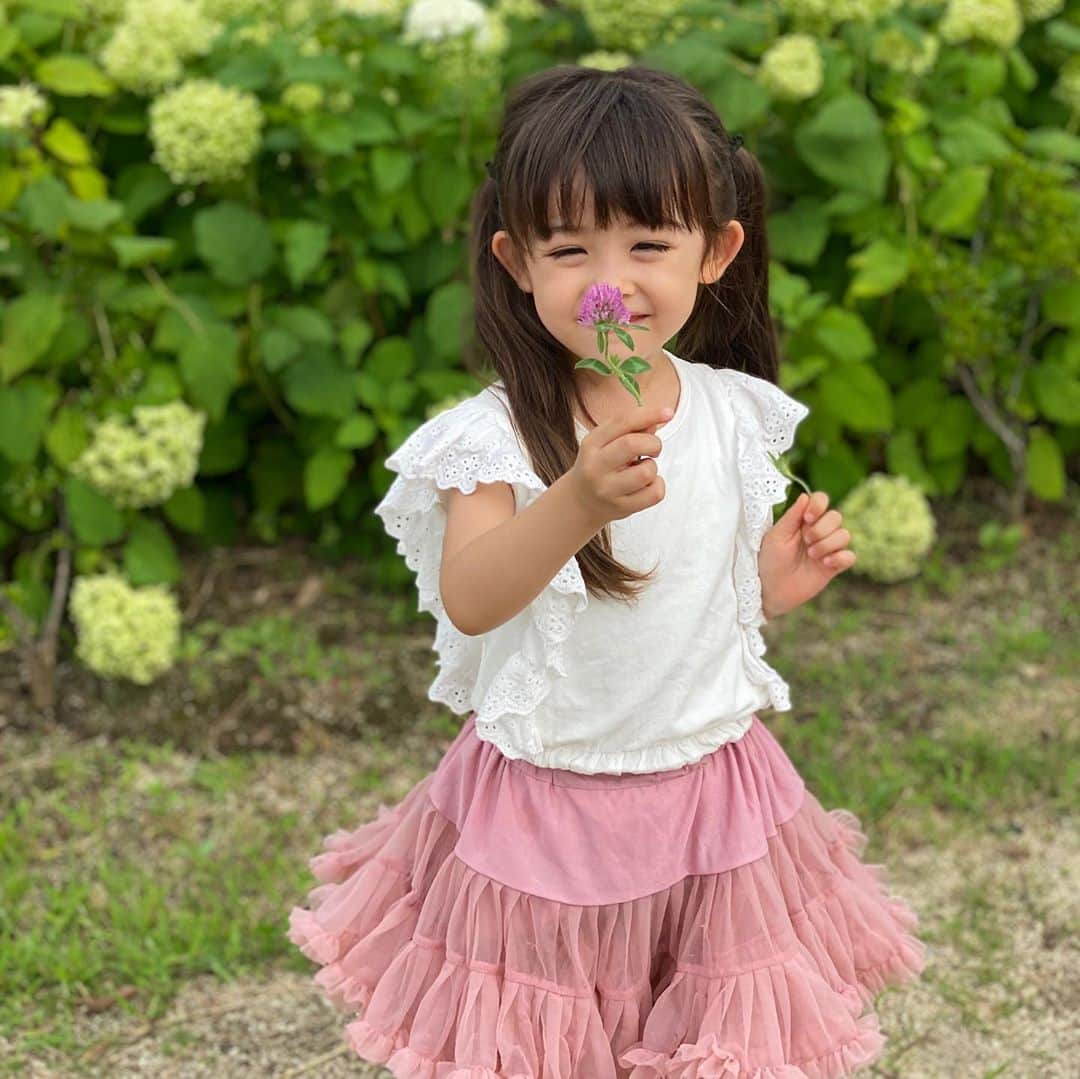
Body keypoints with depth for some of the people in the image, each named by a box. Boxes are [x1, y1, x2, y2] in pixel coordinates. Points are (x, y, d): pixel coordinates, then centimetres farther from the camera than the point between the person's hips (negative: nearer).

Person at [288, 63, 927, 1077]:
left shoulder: (735, 415, -2)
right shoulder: (497, 432, -16)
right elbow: (469, 602, -32)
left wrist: (778, 580, -10)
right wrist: (581, 501, -48)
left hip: (709, 781, 3)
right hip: (543, 798, -3)